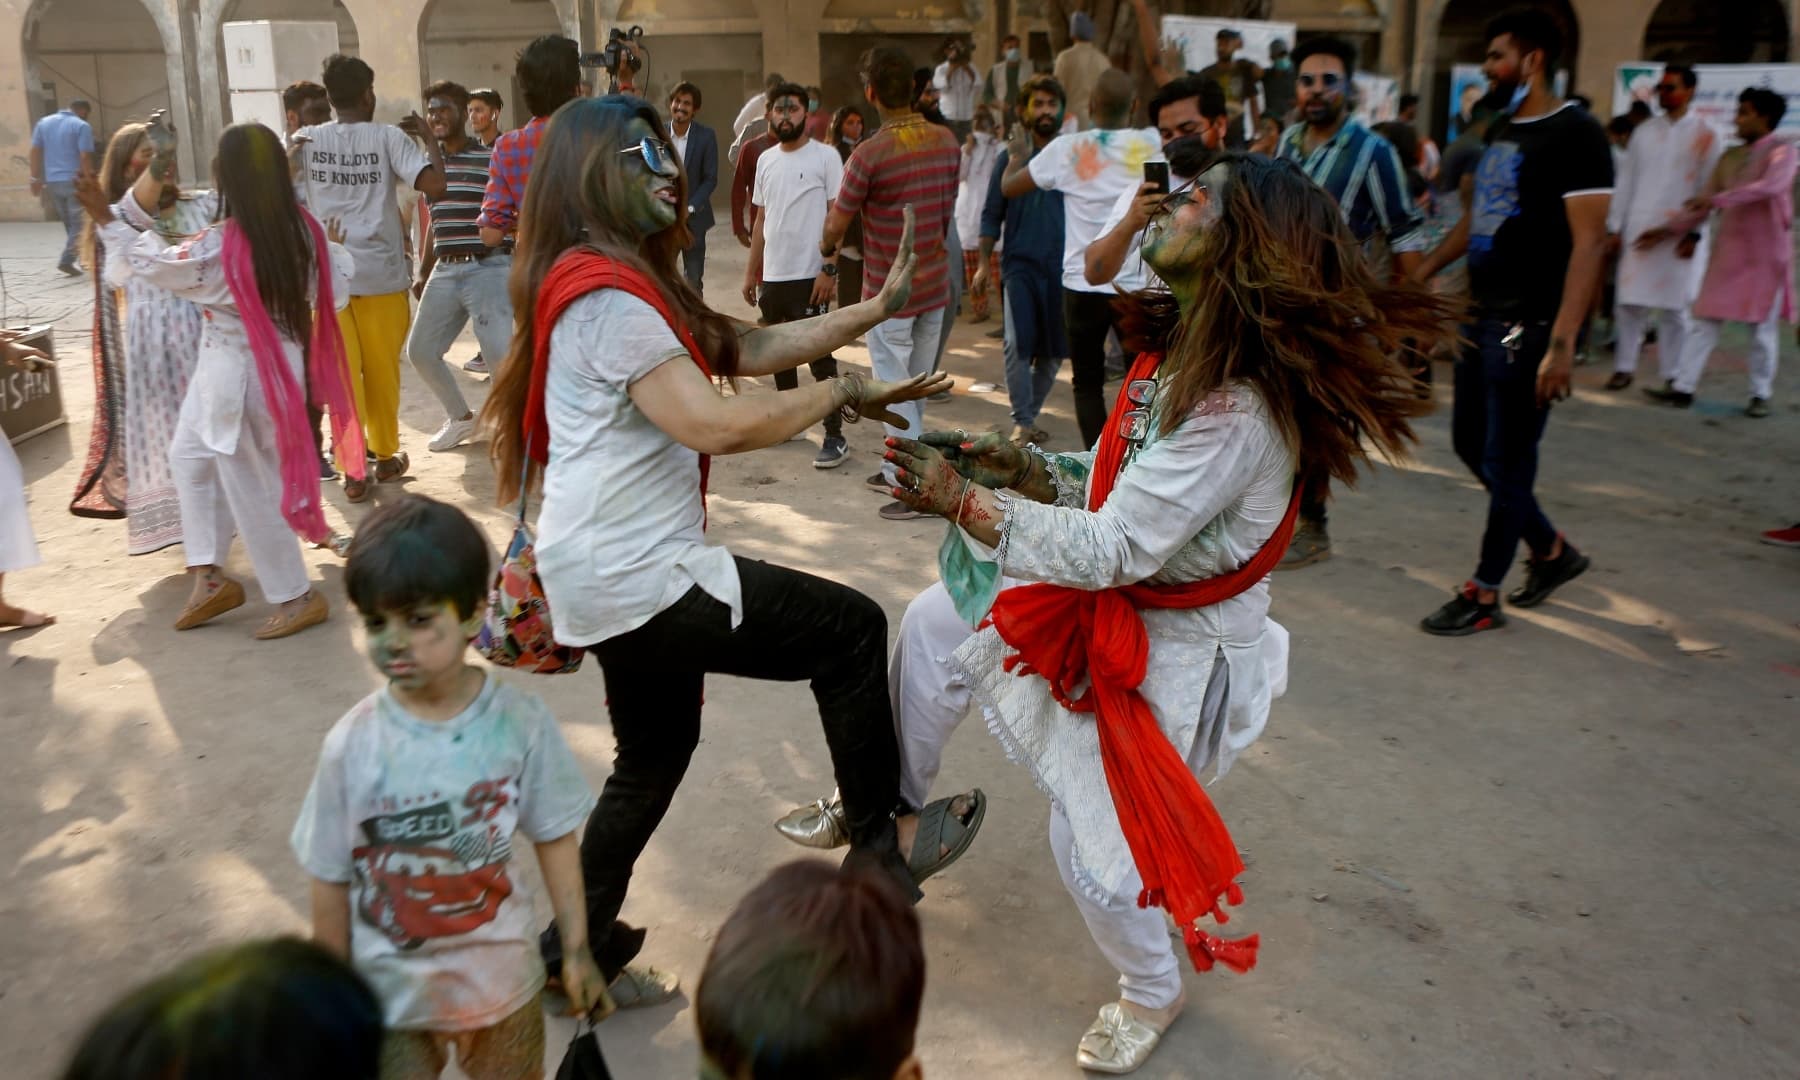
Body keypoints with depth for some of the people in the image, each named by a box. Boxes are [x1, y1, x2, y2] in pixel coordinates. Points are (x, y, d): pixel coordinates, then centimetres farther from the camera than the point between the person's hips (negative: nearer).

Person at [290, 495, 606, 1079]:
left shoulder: (521, 721, -16)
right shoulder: (353, 744, -17)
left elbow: (555, 838, -5)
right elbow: (332, 882, -7)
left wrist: (576, 949, 0)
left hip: (502, 982, 1)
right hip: (390, 993, -1)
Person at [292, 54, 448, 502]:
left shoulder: (306, 140, 3)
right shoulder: (389, 136, -3)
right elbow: (435, 185, -13)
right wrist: (428, 138, 2)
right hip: (381, 273, -1)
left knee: (342, 374, 3)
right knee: (382, 370, 13)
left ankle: (352, 471, 2)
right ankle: (386, 456, 26)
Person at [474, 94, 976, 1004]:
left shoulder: (628, 281, 15)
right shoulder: (606, 295, -18)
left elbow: (744, 348, 11)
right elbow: (714, 424, -25)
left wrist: (873, 310, 6)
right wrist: (845, 394, -12)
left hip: (625, 572, 11)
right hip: (635, 579, -11)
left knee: (654, 754, 22)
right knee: (850, 628, -2)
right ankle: (879, 844, 14)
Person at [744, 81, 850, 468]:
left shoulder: (825, 156, -5)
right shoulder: (765, 160, 12)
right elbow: (761, 220, 16)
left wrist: (828, 269, -17)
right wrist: (751, 271, 14)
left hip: (809, 276, -6)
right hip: (772, 276, 6)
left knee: (819, 357, -5)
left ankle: (835, 437, -1)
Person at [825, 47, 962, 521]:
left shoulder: (869, 154, -20)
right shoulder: (946, 142, -1)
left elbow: (837, 223, -10)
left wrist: (827, 247, 13)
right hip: (935, 285, 6)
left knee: (895, 390, 4)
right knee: (916, 385, 17)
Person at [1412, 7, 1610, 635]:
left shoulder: (1574, 135, -12)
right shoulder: (1502, 132, 13)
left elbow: (1589, 243, -18)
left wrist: (1561, 344, -25)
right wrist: (1420, 276, 22)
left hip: (1529, 326, -9)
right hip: (1483, 318, 9)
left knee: (1505, 461, 0)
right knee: (1470, 444, 15)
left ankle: (1485, 597, 12)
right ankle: (1553, 551, 33)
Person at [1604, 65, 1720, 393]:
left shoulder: (1704, 135, 1)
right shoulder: (1645, 131, 10)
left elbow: (1707, 188, -2)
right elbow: (1625, 181, 10)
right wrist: (1615, 227, 6)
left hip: (1677, 234, -3)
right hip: (1638, 229, 3)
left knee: (1674, 307, 1)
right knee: (1629, 302, 1)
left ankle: (1671, 375, 9)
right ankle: (1624, 367, 12)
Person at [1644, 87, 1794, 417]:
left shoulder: (1781, 151, -6)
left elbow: (1772, 186, -26)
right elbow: (1705, 200, 18)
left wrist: (1719, 198, -32)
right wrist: (1669, 231, 15)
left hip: (1766, 254, -6)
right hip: (1729, 251, 6)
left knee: (1762, 327, 1)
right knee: (1704, 321, 2)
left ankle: (1761, 395, 11)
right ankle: (1683, 387, 3)